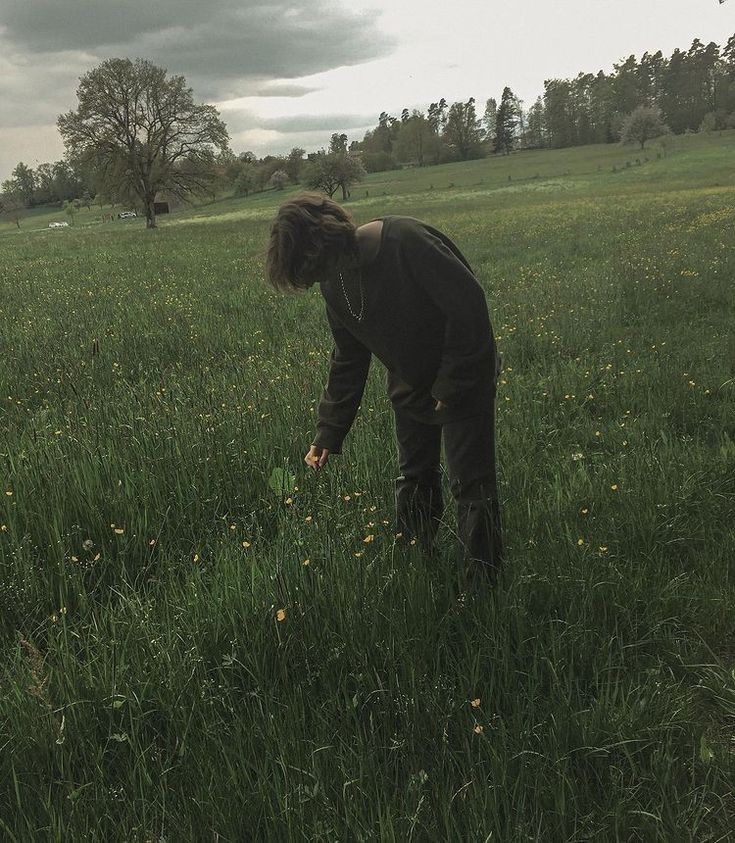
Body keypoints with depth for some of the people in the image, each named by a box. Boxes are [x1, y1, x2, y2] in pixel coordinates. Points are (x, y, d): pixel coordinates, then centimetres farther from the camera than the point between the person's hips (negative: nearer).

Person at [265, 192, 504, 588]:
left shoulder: (405, 240, -28)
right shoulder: (335, 283, -3)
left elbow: (469, 304, -28)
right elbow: (348, 360, 6)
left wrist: (451, 385, -22)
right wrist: (329, 432, 3)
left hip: (463, 380, -7)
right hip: (411, 386, 7)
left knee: (472, 486, -3)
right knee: (414, 480, 17)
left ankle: (482, 586, 12)